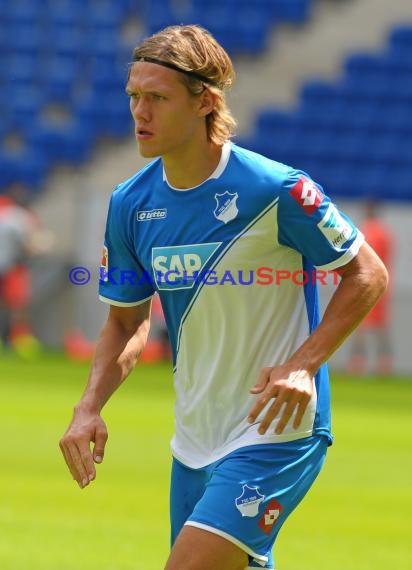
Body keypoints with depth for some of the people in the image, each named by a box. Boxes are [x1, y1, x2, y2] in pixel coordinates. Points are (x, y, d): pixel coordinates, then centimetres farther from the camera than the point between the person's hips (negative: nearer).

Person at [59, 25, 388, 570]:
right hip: (193, 439, 7)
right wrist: (90, 406, -3)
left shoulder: (276, 190, -16)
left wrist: (304, 364, -19)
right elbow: (126, 320, 14)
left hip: (277, 432, -7)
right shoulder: (130, 204, 1)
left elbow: (367, 274, -6)